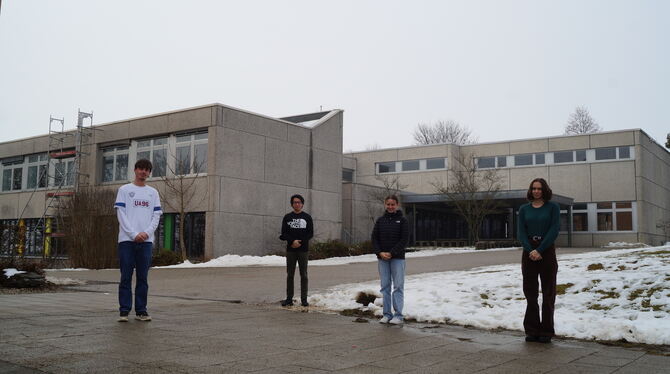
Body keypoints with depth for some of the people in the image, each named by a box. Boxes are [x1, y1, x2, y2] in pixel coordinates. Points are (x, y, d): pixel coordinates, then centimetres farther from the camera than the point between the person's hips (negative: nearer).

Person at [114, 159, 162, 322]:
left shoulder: (153, 193, 15)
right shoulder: (124, 190, 7)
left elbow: (156, 216, 9)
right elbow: (121, 215, -2)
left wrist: (146, 232, -8)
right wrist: (134, 234, -12)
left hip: (146, 240, 3)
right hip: (127, 239, -2)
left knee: (142, 278, 5)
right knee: (126, 277, -2)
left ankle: (141, 311, 9)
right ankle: (124, 311, 3)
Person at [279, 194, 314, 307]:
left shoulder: (307, 217, 6)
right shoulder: (287, 217, 8)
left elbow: (310, 233, 1)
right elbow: (283, 234, 2)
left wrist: (300, 242, -11)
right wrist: (292, 241, -14)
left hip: (303, 250, -1)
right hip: (290, 250, 1)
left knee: (304, 275, 1)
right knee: (290, 275, 3)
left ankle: (304, 299, 5)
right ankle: (289, 299, 9)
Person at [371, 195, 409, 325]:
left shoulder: (402, 220, -1)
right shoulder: (380, 220, 8)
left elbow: (404, 239, -8)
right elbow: (374, 238, 6)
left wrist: (391, 253, -15)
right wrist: (380, 252, -9)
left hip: (397, 258, -3)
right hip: (382, 258, 3)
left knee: (398, 286, -2)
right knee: (385, 287, 6)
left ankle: (398, 315, 1)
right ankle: (387, 314, 13)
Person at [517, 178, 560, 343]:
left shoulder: (553, 207, 1)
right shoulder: (524, 209, 9)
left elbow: (554, 230, -8)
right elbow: (521, 232, 2)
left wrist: (539, 250, -16)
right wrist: (530, 250, -13)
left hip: (547, 251, -2)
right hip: (529, 253, 3)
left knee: (548, 293, 2)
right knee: (530, 292, 5)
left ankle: (546, 331, 9)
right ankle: (532, 330, 13)